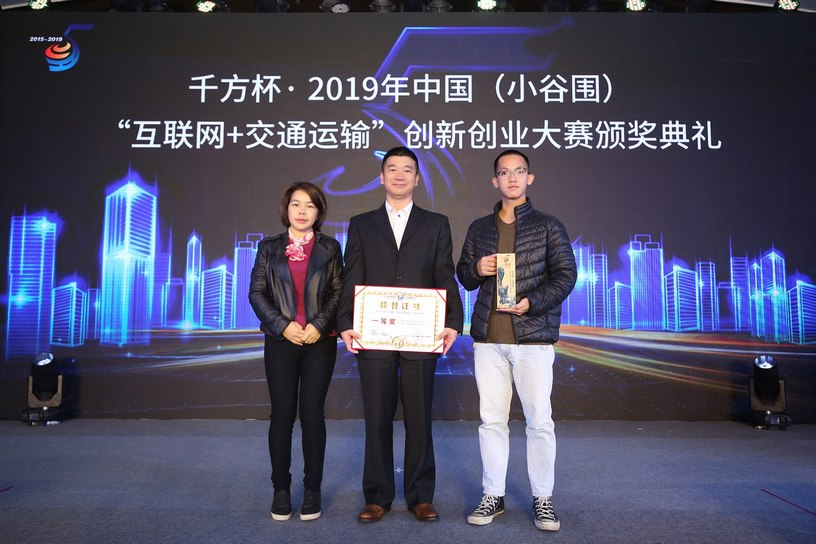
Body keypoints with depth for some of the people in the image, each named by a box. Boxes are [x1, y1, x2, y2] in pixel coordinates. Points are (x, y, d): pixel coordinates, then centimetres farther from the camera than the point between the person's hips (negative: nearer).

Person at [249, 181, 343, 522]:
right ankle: (281, 489, 15)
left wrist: (319, 325, -12)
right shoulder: (269, 247, 9)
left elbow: (338, 292, 2)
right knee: (282, 413, 2)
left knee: (312, 413, 2)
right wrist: (282, 325, -9)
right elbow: (256, 292, 3)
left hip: (320, 341, 0)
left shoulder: (330, 248, 8)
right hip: (281, 340, 1)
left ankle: (312, 490, 13)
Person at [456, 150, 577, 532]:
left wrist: (532, 302, -17)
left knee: (540, 421, 1)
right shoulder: (479, 229, 13)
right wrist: (477, 268, -6)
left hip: (534, 337, -3)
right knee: (491, 420, 8)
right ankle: (493, 496, 20)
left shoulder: (548, 227, 4)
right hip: (488, 338, 3)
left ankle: (542, 499, 17)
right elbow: (463, 277, 18)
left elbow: (565, 274, -2)